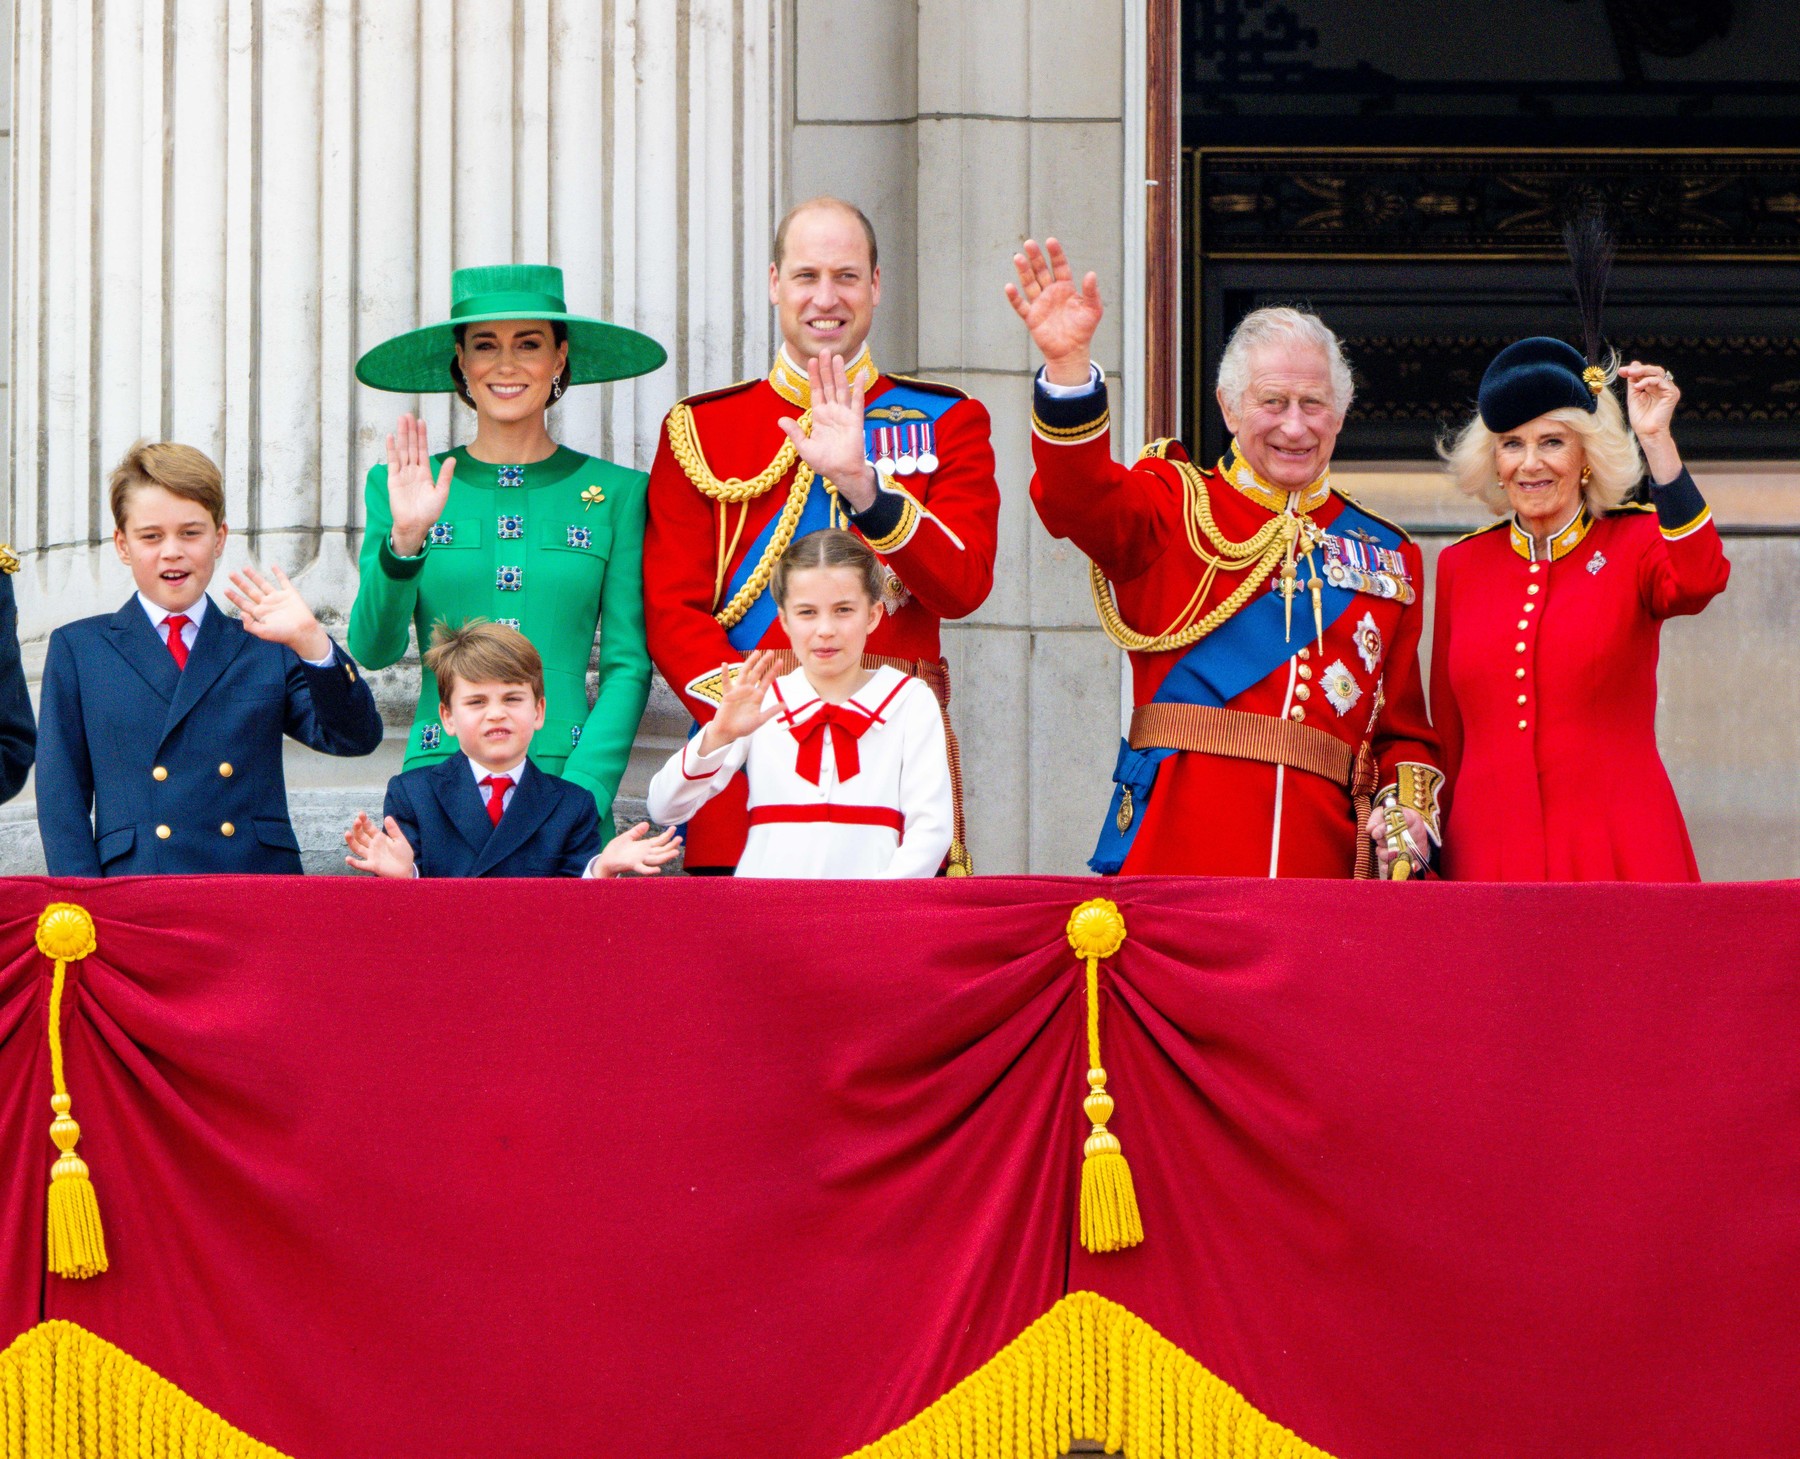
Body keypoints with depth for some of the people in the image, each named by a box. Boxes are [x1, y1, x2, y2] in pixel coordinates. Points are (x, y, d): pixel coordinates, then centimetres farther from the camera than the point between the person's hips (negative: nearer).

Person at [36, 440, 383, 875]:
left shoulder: (267, 651, 17)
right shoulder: (77, 651, 15)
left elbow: (355, 738, 5)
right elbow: (61, 795, 9)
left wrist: (309, 642, -9)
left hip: (262, 890, 2)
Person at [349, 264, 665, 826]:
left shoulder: (616, 494, 7)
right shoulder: (401, 488, 8)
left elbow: (628, 668, 4)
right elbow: (373, 649, -1)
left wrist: (578, 798, -9)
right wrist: (403, 542, -17)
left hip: (568, 778, 0)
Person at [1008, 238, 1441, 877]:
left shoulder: (1387, 556, 18)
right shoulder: (1177, 507, 9)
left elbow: (1403, 727, 20)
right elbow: (1078, 500, -14)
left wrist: (1409, 809, -1)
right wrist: (1068, 364, -30)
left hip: (1323, 857, 2)